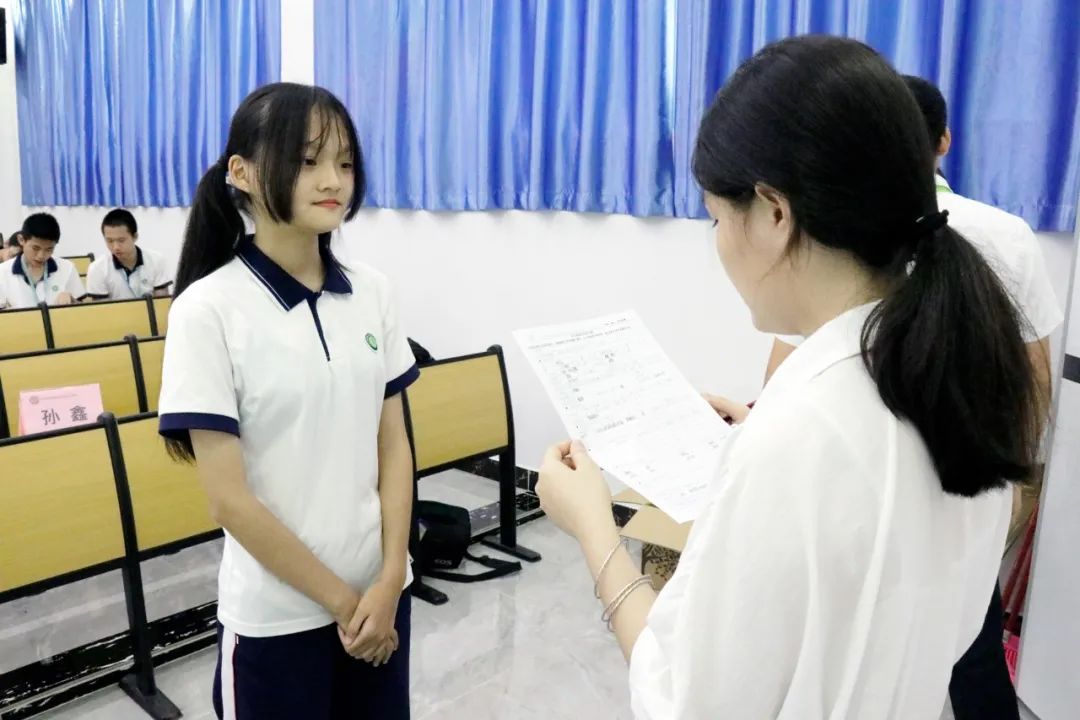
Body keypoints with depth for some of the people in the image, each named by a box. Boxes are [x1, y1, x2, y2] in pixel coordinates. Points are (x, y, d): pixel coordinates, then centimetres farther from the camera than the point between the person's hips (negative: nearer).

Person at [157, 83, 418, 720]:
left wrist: (388, 582, -6)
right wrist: (340, 599, -9)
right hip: (276, 614, -4)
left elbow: (394, 444, 1)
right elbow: (229, 498, -14)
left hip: (381, 593, 4)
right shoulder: (209, 309, -14)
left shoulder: (372, 292, -1)